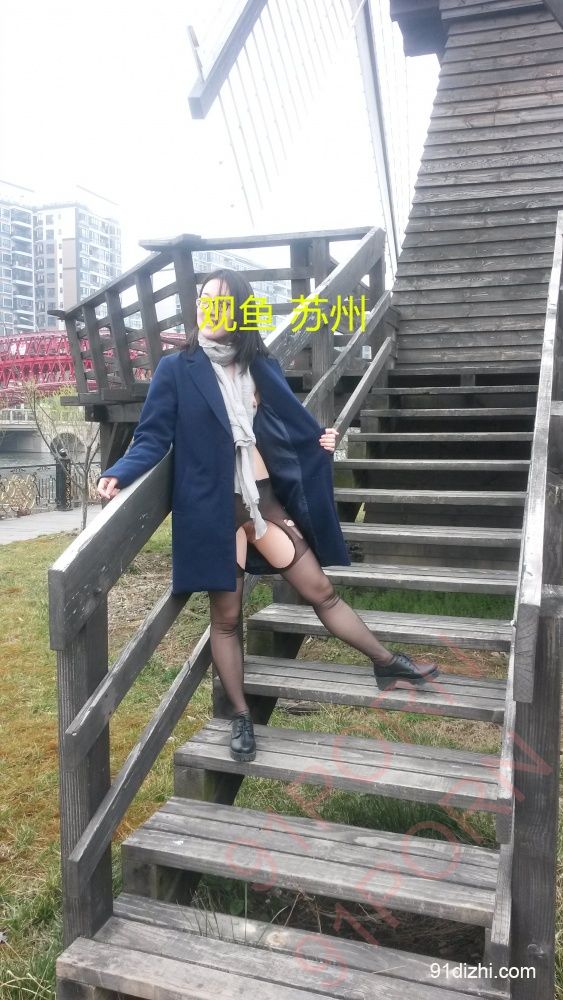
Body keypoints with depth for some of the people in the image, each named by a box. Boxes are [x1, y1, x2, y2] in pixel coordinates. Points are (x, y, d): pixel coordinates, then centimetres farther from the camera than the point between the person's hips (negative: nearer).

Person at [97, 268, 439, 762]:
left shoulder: (261, 366, 5)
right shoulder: (175, 369, -7)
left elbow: (291, 424, 15)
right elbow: (153, 438, -8)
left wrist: (321, 440, -2)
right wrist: (120, 472, -24)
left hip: (266, 500, 3)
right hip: (213, 508, -3)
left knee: (321, 591, 12)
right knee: (226, 615, 8)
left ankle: (389, 663, 29)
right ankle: (241, 717, 26)